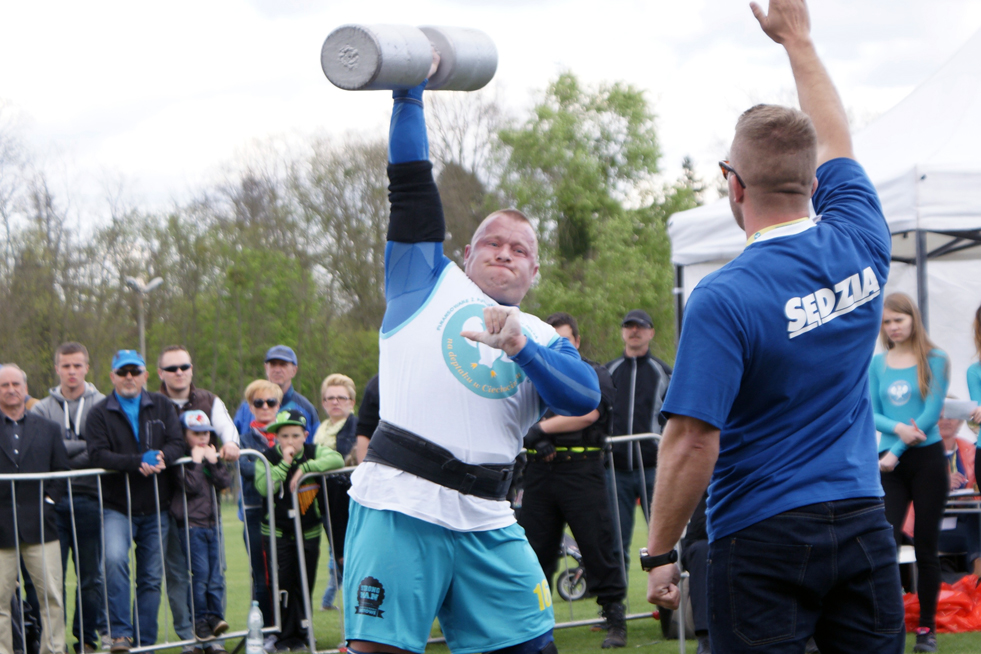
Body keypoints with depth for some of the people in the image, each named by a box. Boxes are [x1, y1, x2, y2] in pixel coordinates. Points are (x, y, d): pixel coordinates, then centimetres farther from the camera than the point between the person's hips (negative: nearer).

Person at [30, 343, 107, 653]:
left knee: (91, 577, 3)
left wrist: (64, 452, -12)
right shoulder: (43, 409, 10)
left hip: (89, 498, 0)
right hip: (53, 501, 0)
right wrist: (84, 445, -10)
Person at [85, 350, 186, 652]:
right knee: (115, 559, -27)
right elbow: (98, 455, -13)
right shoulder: (100, 414, 0)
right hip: (117, 507, -3)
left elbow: (177, 444, 0)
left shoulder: (162, 407, 10)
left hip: (156, 508, 3)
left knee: (151, 577, 6)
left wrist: (161, 457, -22)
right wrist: (138, 462, -24)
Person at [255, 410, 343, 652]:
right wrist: (285, 464, -24)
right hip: (278, 532, -2)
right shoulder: (268, 458, -7)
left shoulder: (313, 453, -1)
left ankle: (299, 634, 17)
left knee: (305, 584, 5)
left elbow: (337, 460, -22)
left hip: (309, 532, 2)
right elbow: (263, 487, -24)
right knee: (282, 583, -6)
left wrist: (305, 468, -26)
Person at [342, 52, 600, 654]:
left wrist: (522, 347, -14)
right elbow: (413, 184, 9)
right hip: (400, 506, -4)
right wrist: (410, 95, 6)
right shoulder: (428, 283, 15)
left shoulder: (543, 340, 20)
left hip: (485, 523, 4)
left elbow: (585, 397, 0)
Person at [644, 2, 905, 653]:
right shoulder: (860, 245, 1)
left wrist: (659, 554, -8)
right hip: (863, 523, 5)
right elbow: (835, 146, 21)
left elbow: (693, 443, -18)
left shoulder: (723, 299, -16)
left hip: (764, 536, -5)